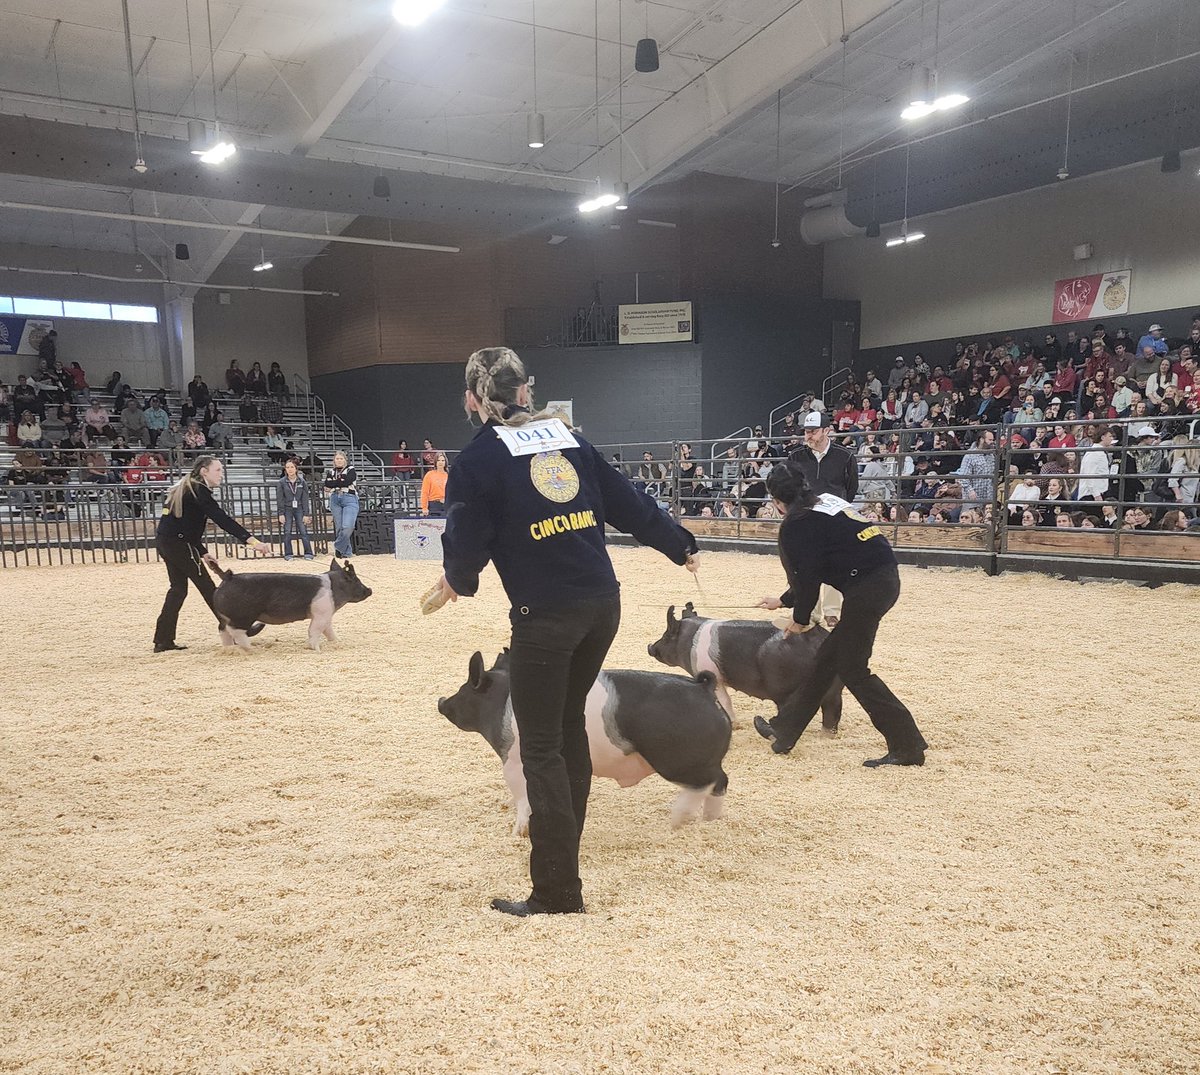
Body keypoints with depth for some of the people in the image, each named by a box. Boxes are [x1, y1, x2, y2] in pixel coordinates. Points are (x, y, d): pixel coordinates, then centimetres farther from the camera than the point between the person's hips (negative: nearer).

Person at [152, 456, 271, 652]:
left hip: (164, 541, 9)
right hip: (179, 543, -9)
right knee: (206, 586, -3)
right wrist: (252, 540, -31)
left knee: (179, 588, 13)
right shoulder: (198, 491, -12)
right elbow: (222, 519, -24)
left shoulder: (186, 489, 18)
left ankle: (163, 640, 14)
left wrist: (203, 553, 18)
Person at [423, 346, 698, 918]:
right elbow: (629, 503, 13)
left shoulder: (477, 458, -4)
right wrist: (679, 545, 25)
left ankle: (557, 891, 10)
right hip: (603, 602, 6)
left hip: (545, 616, -6)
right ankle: (563, 841, 38)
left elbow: (467, 542, -2)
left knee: (541, 747, 4)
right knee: (569, 723, 22)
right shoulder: (568, 437, 11)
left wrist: (457, 580, 20)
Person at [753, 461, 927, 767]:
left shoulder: (796, 525, -6)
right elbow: (813, 569, 27)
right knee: (827, 659, 16)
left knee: (852, 669, 3)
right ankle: (784, 730, 27)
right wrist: (784, 601, 37)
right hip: (885, 577, 9)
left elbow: (807, 576, -5)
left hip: (866, 587, -9)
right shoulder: (827, 502, 20)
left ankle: (907, 746, 7)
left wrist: (801, 619, 12)